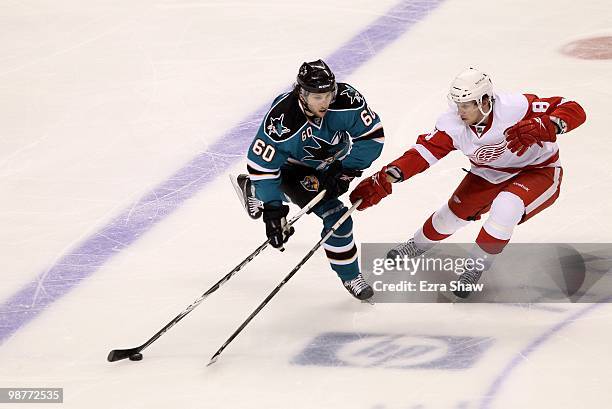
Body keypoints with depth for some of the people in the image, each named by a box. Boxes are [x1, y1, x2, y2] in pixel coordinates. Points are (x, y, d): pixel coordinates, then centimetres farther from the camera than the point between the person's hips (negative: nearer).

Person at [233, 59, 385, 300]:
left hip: (332, 159, 5)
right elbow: (262, 164, -29)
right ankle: (350, 277, 4)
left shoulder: (347, 99, -32)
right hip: (294, 166, -5)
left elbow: (372, 136, -19)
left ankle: (252, 190, 52)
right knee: (335, 216, -18)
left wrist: (344, 169, -24)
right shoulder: (282, 120, -39)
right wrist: (272, 211, -28)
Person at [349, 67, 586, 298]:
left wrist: (542, 128, -51)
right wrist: (385, 179, -38)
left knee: (506, 207, -30)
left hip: (538, 171, -5)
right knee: (455, 212, 3)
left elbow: (574, 111, -33)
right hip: (490, 174, 5)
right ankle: (419, 244, 37)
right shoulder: (453, 124, -22)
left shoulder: (515, 108, -35)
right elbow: (424, 151, -26)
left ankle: (477, 267, -7)